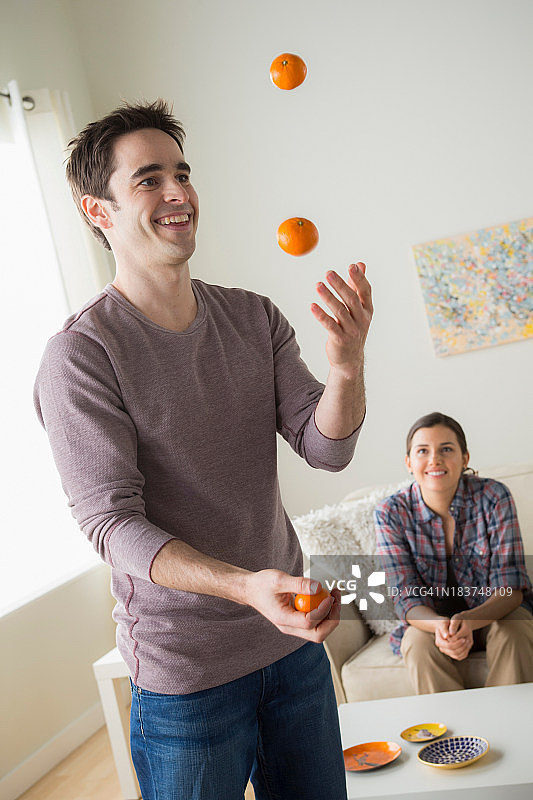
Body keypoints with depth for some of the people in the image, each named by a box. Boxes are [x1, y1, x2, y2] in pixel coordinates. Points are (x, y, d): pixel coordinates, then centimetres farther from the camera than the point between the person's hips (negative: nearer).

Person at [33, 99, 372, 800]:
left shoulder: (254, 318, 2)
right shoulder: (81, 354, -16)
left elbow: (327, 449, -3)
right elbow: (114, 524, -19)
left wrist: (348, 369, -25)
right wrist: (245, 586, -34)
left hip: (293, 640, 6)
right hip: (186, 670, -5)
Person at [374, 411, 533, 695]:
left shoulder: (493, 496, -16)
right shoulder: (391, 514, -15)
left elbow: (510, 588, -17)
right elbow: (407, 599, -15)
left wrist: (468, 620, -39)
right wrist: (439, 626, -39)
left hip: (494, 613, 0)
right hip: (430, 618, 0)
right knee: (419, 643, -31)